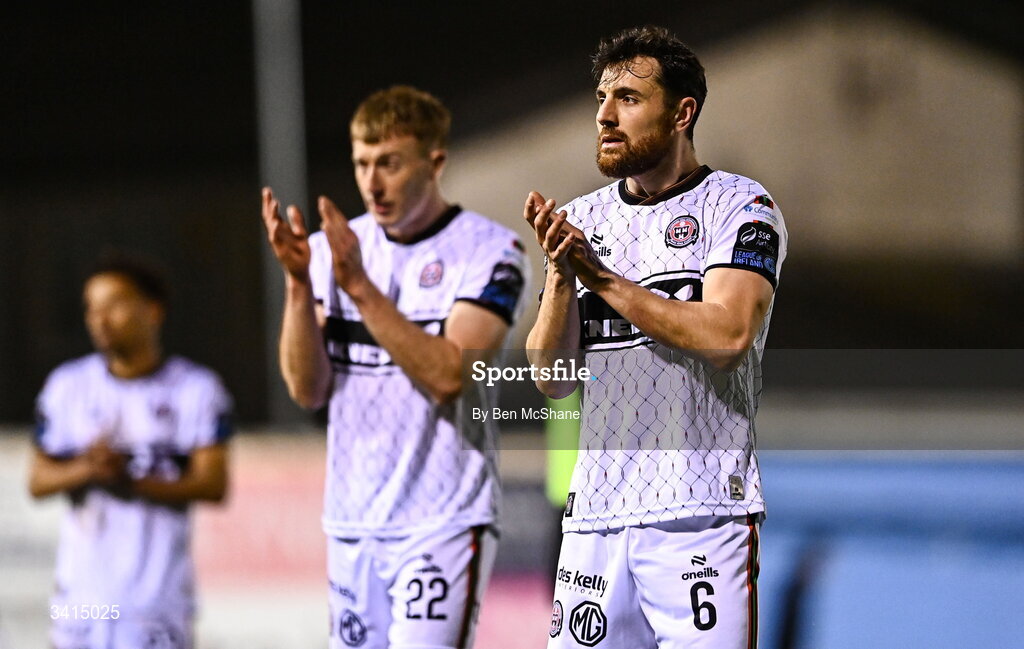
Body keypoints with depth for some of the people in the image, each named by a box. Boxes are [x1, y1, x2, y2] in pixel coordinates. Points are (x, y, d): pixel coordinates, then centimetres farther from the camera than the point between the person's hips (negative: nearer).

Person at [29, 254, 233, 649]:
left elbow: (213, 484, -6)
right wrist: (84, 470, -16)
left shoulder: (196, 389, 1)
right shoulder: (67, 386, 7)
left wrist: (133, 482, -20)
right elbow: (38, 482, 6)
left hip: (159, 592, -2)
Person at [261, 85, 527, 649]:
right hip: (352, 524, 5)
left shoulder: (487, 253, -6)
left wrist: (361, 287, -24)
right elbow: (307, 389, 1)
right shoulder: (335, 248, 9)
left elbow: (447, 376, -19)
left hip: (443, 523, -5)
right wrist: (297, 282, -12)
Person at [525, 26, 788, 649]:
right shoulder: (581, 219, 17)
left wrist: (602, 277, -10)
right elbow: (552, 379, 11)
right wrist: (560, 274, -6)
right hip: (596, 511, 5)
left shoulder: (740, 207, 1)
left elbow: (728, 335, -15)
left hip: (702, 511, -5)